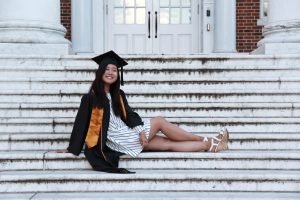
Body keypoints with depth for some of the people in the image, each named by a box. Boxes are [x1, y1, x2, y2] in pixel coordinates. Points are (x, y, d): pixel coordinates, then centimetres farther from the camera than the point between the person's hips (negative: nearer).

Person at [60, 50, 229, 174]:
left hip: (127, 135, 6)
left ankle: (211, 145, -1)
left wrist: (140, 131, -11)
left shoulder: (118, 95, 14)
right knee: (159, 121, -9)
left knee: (169, 143, -2)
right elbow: (81, 124, -7)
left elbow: (129, 115, 6)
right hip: (118, 141, -6)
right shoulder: (90, 98, -7)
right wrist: (72, 149, -7)